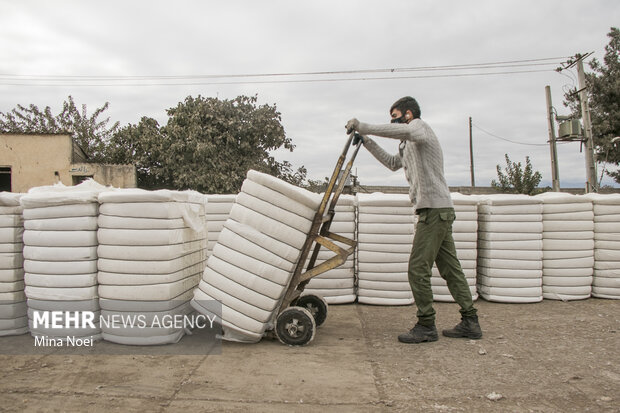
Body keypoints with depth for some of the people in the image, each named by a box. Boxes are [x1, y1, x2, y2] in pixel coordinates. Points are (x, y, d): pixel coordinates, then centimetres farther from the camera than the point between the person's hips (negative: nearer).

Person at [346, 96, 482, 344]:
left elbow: (405, 130, -28)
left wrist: (361, 126, -25)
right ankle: (470, 322, 14)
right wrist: (367, 142, 31)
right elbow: (392, 163, 38)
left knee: (418, 269, -9)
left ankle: (426, 326, -2)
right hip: (441, 211, 10)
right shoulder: (410, 145, 27)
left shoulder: (420, 126, -3)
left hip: (434, 209, -10)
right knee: (450, 269, 10)